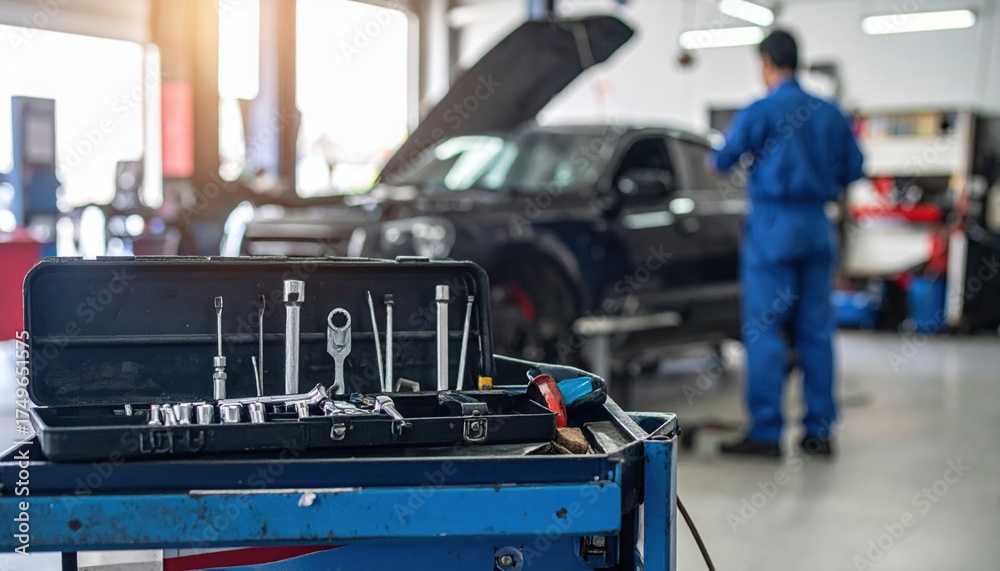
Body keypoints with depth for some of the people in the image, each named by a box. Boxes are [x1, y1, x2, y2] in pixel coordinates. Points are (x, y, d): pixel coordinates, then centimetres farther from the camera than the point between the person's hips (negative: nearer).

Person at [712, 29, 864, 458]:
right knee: (815, 329, 9)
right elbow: (853, 169, 12)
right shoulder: (830, 114, 9)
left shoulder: (760, 112, -8)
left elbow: (723, 160, -2)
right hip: (818, 228, 6)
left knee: (764, 329, -3)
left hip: (773, 225, -6)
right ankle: (819, 430, 14)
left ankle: (766, 432, -3)